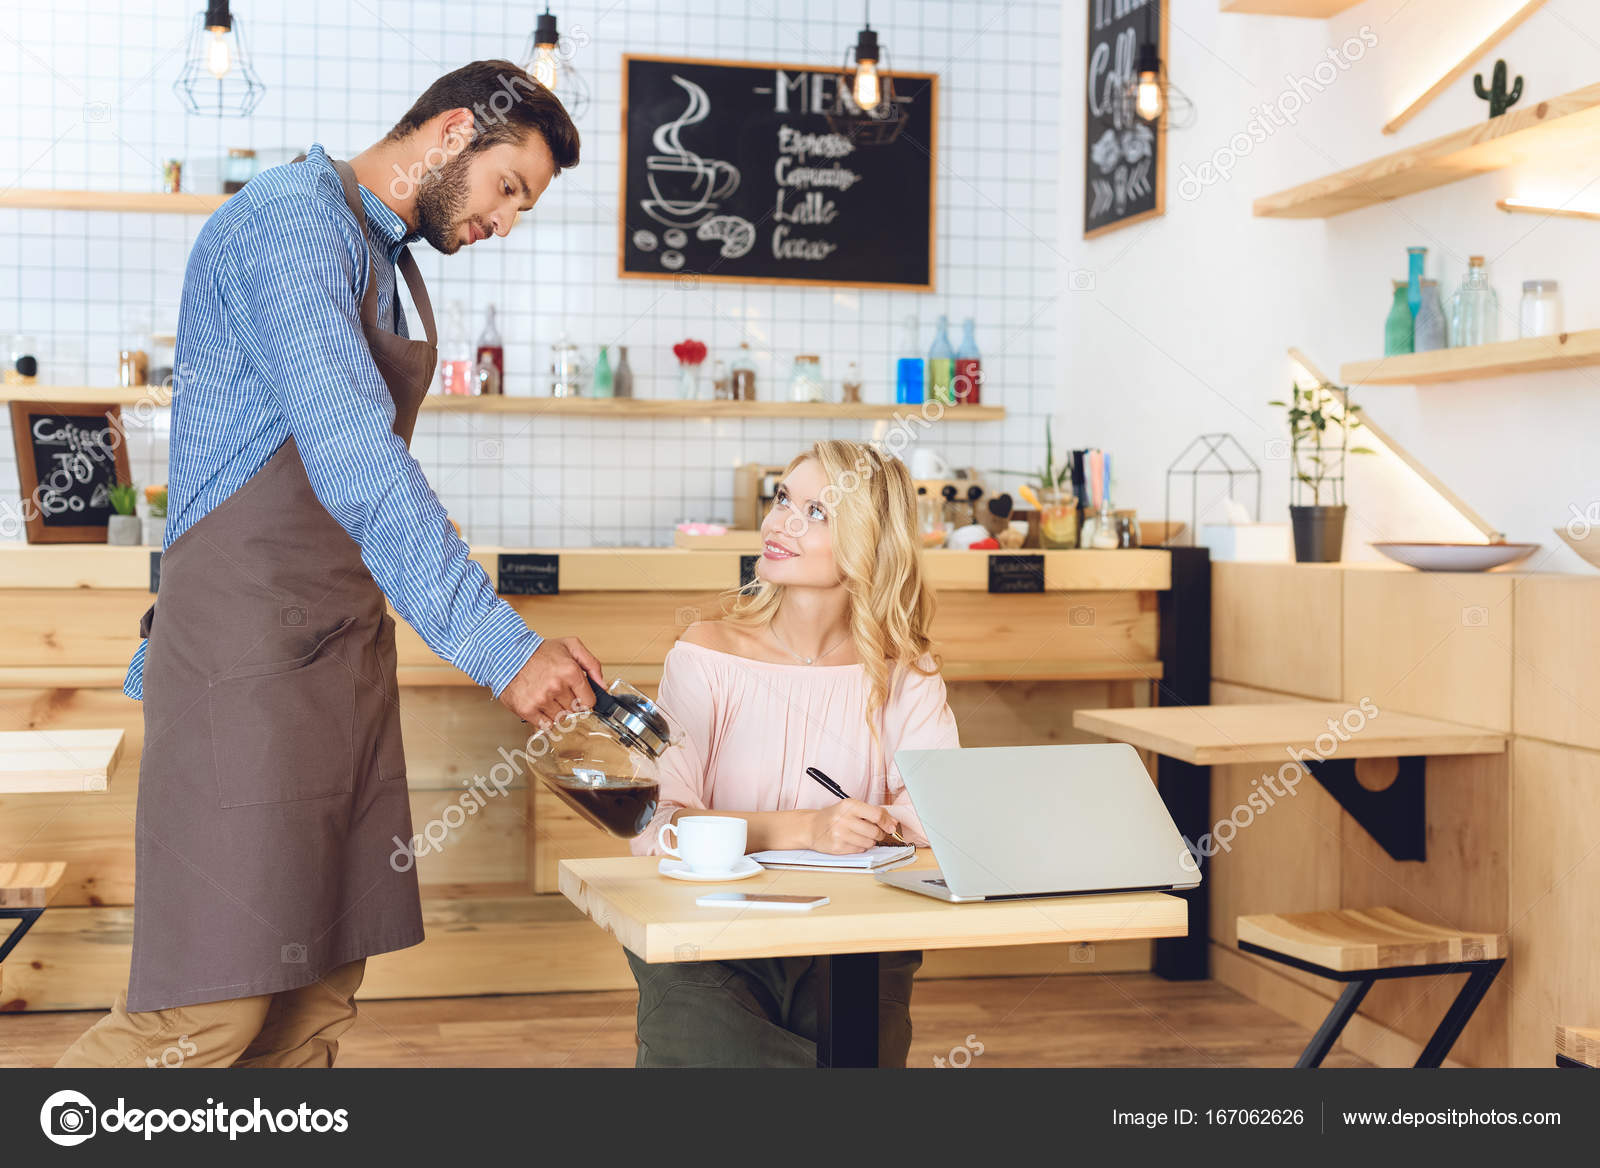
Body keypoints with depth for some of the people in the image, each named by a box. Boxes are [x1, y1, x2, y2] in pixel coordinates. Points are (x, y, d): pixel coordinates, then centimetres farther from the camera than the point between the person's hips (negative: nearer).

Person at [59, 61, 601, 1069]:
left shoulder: (389, 264, 20)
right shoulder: (293, 220, -11)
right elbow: (354, 462, -23)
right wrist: (500, 645, -27)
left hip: (343, 656, 9)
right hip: (247, 655, -9)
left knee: (318, 996, 6)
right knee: (212, 1009, -10)